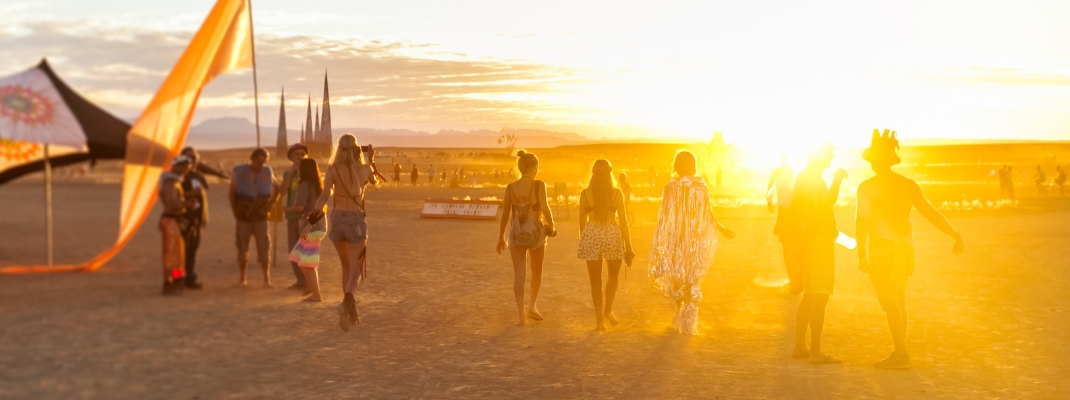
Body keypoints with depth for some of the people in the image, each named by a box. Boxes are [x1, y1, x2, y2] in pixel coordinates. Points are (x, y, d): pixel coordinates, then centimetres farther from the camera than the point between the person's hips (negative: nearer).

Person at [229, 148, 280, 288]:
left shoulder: (267, 172, 2)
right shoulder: (239, 172, -4)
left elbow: (277, 188, 18)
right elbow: (232, 193, 0)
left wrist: (272, 202, 5)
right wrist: (235, 212, -2)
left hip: (261, 216, 1)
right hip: (243, 217, 0)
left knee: (263, 247, -6)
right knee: (242, 248, 5)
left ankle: (267, 279, 0)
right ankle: (242, 279, 16)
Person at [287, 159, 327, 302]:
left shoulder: (304, 185, -13)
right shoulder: (317, 185, 13)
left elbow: (300, 207, -18)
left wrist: (288, 209, 2)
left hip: (310, 227, -9)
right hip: (317, 225, 9)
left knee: (308, 262, -2)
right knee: (299, 258, 21)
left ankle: (316, 295, 1)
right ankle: (312, 286, 28)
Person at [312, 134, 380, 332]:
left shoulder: (333, 170, -5)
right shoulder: (364, 168, -1)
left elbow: (324, 196, -16)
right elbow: (375, 182, 22)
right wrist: (370, 161, 35)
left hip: (337, 219, 2)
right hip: (356, 220, -1)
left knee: (346, 266, 19)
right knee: (355, 268, 2)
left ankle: (351, 310, 24)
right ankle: (347, 301, -28)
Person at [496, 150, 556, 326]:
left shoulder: (510, 188, 1)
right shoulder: (539, 185, -9)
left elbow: (505, 213, 4)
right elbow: (545, 208, -20)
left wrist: (501, 237, 12)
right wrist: (551, 226, -3)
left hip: (516, 233, 2)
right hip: (535, 232, -2)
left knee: (519, 273, 5)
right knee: (537, 271, 20)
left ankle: (521, 314, 0)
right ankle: (532, 306, 19)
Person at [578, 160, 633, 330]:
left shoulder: (585, 194, -1)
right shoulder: (617, 193, -3)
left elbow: (582, 221, 4)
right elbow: (623, 221, -2)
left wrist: (582, 242, 17)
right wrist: (628, 245, 5)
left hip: (592, 235, 0)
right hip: (612, 234, 0)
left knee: (595, 279, 10)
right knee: (613, 275, 22)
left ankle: (599, 317, 8)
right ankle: (608, 310, 16)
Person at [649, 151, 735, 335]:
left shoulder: (671, 187, -11)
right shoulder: (702, 186, -7)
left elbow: (665, 217, -11)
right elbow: (708, 215, -3)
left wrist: (659, 242, -4)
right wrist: (722, 229, 14)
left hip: (676, 239, -1)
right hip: (697, 239, 1)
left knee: (677, 277, 18)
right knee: (693, 279, 11)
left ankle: (680, 316, 28)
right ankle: (687, 321, 6)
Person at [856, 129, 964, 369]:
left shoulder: (867, 187, -10)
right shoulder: (908, 185, 5)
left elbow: (861, 222, -15)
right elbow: (931, 213, 2)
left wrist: (862, 254, -14)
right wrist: (956, 235, 6)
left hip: (882, 250, -6)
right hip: (904, 249, 6)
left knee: (889, 302, -2)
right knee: (898, 300, 17)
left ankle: (901, 355, -5)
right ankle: (899, 352, 23)